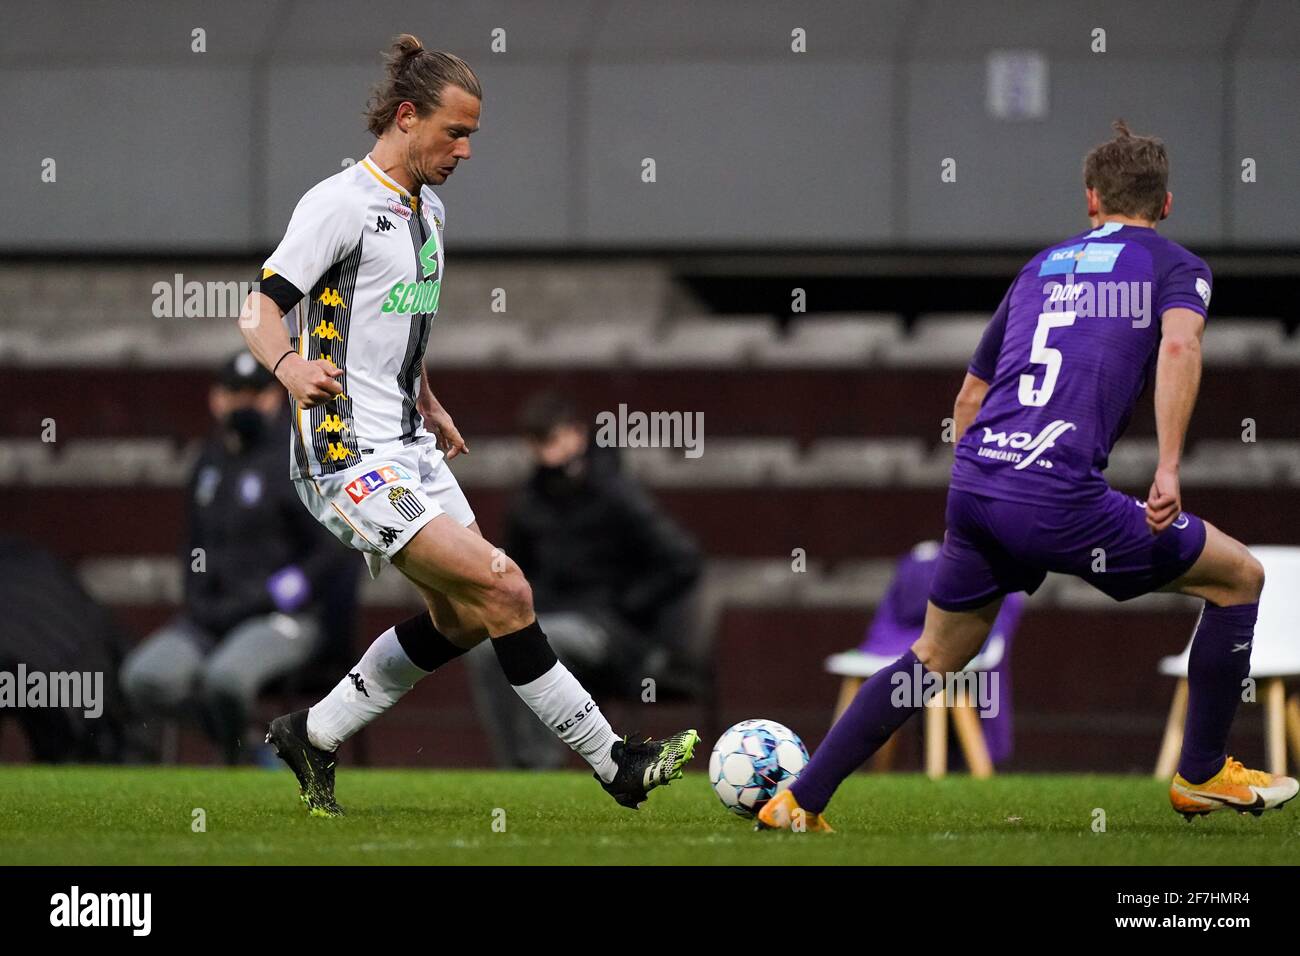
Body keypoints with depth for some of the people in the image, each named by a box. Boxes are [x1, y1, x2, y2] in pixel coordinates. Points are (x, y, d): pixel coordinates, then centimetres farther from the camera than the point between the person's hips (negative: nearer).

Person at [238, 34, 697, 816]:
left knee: (464, 617, 7)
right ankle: (615, 764, -10)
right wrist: (288, 366, -36)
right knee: (503, 589, -15)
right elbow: (261, 309, -17)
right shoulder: (340, 203, -13)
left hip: (406, 446, 9)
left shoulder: (429, 209, 15)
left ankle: (314, 737, 20)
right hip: (347, 453, -9)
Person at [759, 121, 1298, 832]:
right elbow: (1179, 344, -14)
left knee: (934, 658, 24)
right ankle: (1202, 776, 18)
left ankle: (799, 802, 20)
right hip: (1058, 496, -6)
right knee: (1239, 576, 12)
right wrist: (1168, 468, -19)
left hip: (972, 480, 6)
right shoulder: (1174, 266, 10)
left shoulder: (1041, 266, 26)